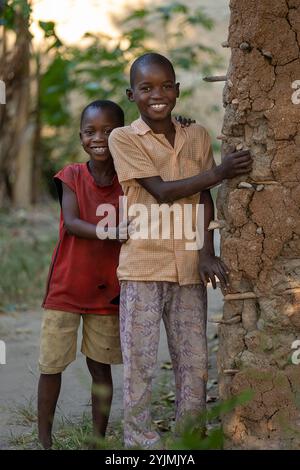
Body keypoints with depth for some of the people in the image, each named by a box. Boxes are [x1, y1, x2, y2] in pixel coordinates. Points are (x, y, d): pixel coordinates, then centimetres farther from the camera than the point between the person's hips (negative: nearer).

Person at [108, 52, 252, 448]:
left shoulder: (197, 136, 10)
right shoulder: (123, 139, -3)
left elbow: (204, 199, 6)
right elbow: (162, 191, -11)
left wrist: (207, 253, -6)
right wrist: (219, 173, -14)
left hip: (189, 267, 4)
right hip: (142, 266, -4)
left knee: (194, 361, 8)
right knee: (139, 361, 0)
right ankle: (141, 442, 9)